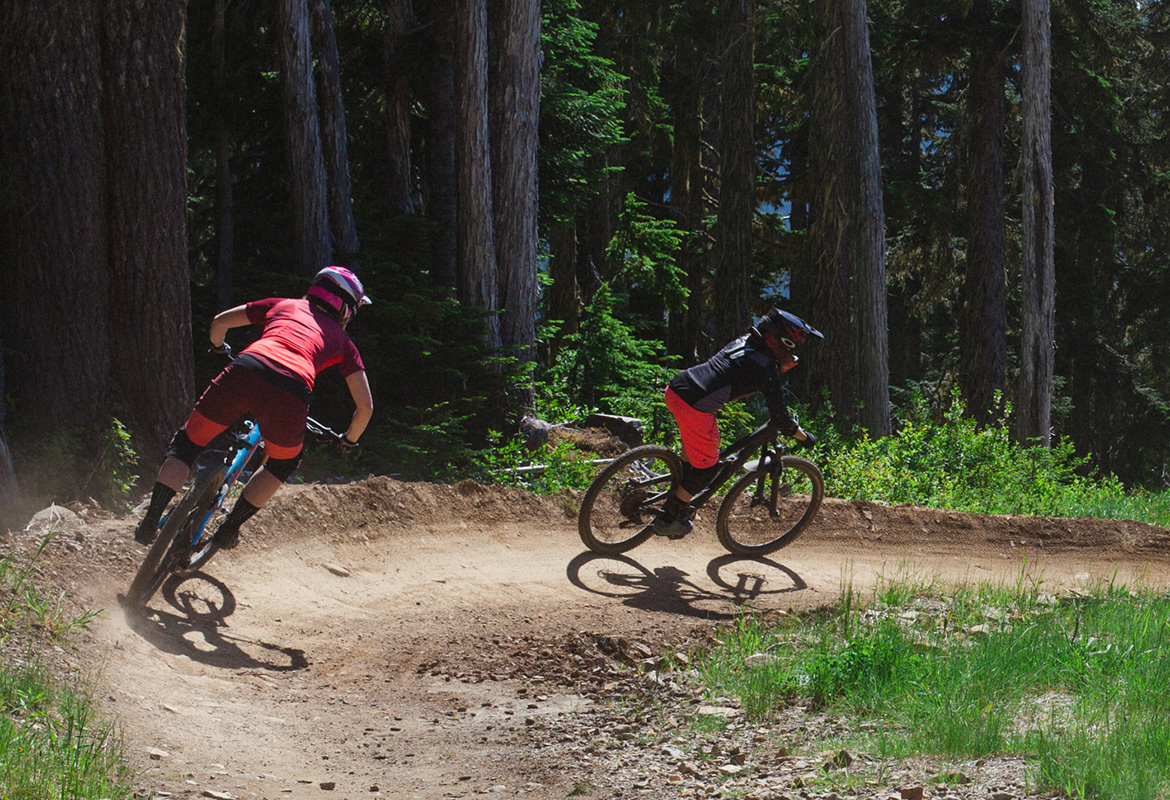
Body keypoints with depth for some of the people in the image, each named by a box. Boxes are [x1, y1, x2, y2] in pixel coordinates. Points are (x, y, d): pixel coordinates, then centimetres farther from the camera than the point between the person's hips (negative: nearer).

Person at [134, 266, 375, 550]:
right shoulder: (342, 342, 30)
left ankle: (152, 519, 7)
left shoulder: (283, 305, 33)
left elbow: (220, 321, 36)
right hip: (291, 393, -1)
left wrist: (219, 349, 58)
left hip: (245, 370, 1)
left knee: (187, 444, 21)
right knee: (283, 464, 31)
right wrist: (349, 441, 45)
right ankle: (229, 529, 26)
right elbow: (365, 406, 26)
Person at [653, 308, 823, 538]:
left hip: (674, 389, 8)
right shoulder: (768, 370, -2)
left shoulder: (743, 342, 18)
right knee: (707, 465, 11)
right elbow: (780, 419, 2)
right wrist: (804, 437, 18)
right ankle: (667, 519, 18)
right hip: (694, 407, -8)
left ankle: (679, 500, 39)